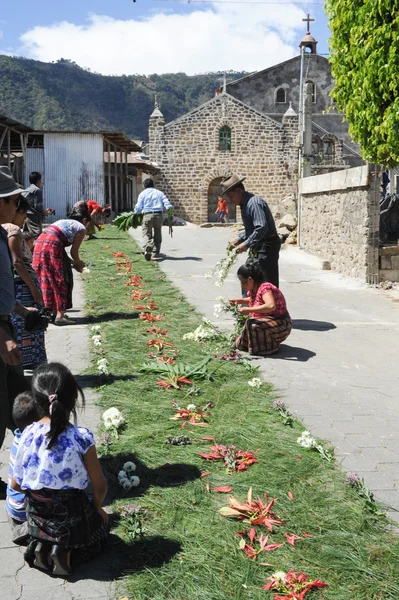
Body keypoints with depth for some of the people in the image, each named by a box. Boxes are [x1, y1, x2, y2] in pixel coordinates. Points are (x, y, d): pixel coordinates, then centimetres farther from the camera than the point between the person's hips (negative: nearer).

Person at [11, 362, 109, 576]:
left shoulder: (28, 434, -13)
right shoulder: (81, 437, -22)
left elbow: (15, 485, -3)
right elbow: (99, 486, -11)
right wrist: (97, 508, 9)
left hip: (37, 516, 3)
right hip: (71, 515, -3)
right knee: (100, 522, 28)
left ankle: (40, 546, 7)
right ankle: (67, 550, 3)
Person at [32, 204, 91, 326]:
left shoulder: (62, 221, 30)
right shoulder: (81, 228, 9)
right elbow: (74, 251, 1)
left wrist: (73, 261, 29)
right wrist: (79, 263, 20)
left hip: (39, 244, 8)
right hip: (52, 246, -7)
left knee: (47, 281, 15)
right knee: (61, 281, 1)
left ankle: (55, 311, 25)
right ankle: (60, 315, -3)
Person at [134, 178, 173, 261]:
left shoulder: (142, 194, 10)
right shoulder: (159, 193, 16)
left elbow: (139, 207, 7)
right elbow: (166, 202, 3)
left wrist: (136, 212, 24)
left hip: (147, 215, -2)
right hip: (158, 214, 2)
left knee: (147, 234, -3)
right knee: (157, 235, 9)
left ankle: (148, 249, -32)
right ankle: (155, 254, 10)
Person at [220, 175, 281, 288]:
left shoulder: (254, 203, -19)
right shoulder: (245, 204, 14)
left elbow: (262, 227, -29)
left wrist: (246, 244, -26)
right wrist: (239, 239, 11)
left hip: (267, 246, -11)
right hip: (259, 247, 11)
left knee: (268, 283, -7)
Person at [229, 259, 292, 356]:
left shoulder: (265, 288, -23)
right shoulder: (253, 290, 4)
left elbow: (271, 306, -41)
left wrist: (248, 310, -36)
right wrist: (239, 300, 11)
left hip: (281, 325, -10)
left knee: (252, 324, -29)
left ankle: (271, 347, -11)